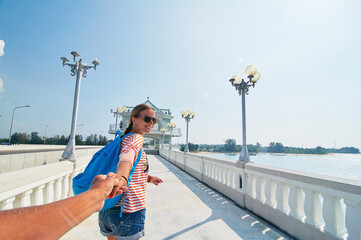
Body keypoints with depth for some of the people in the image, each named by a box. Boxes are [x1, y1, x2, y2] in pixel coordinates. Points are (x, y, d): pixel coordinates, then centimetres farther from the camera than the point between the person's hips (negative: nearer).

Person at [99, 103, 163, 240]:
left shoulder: (122, 139, 15)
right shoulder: (136, 138, -13)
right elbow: (127, 157, -36)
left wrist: (148, 178, 21)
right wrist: (122, 176, -54)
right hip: (128, 211, -9)